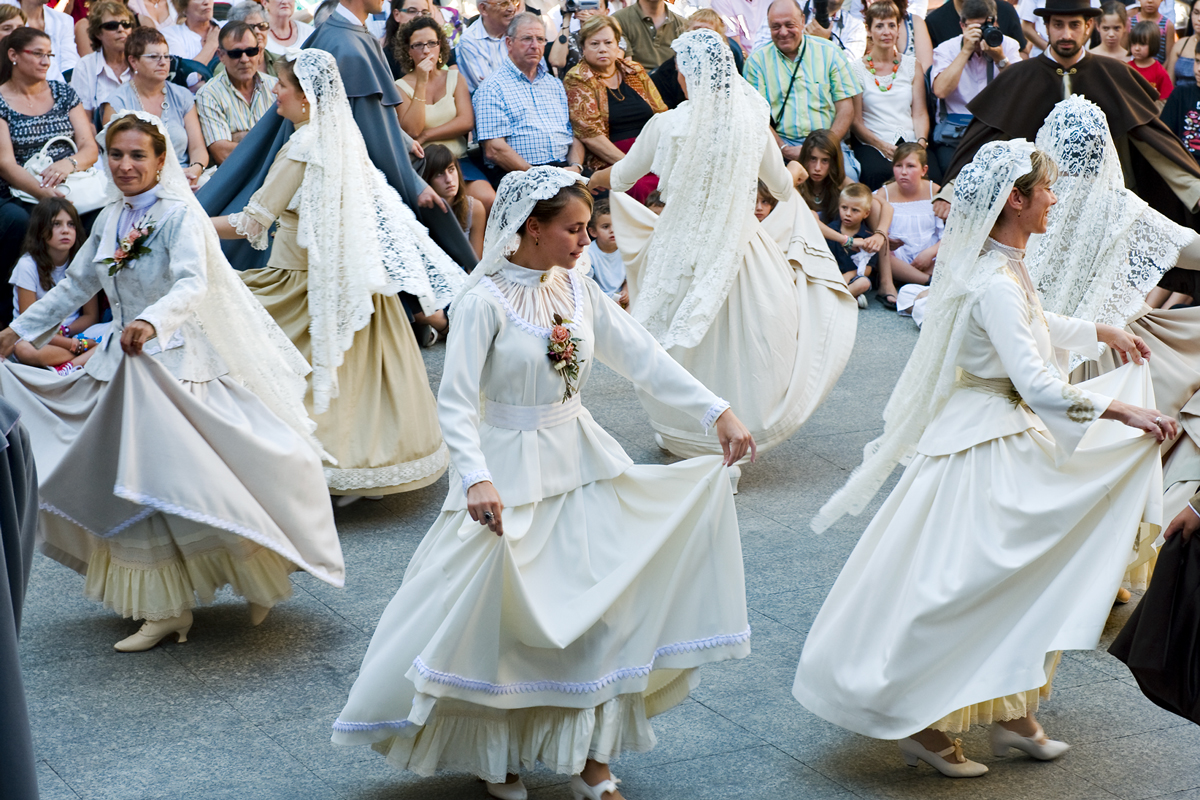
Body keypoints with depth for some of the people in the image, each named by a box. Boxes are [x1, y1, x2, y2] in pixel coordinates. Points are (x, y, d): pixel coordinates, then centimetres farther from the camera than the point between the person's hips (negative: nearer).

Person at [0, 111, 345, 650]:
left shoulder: (179, 214, -14)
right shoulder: (110, 220, 9)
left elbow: (192, 283, -31)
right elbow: (75, 286, 21)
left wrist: (151, 323, -49)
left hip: (184, 359, -7)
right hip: (130, 364, 7)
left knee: (192, 479, -5)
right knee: (140, 485, 6)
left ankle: (260, 575, 18)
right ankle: (166, 609, 14)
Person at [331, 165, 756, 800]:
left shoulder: (577, 290, 2)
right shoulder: (486, 300, -15)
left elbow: (645, 359, 3)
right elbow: (455, 403, -20)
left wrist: (719, 413, -4)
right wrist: (476, 479, -34)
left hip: (581, 461, 6)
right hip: (511, 469, -6)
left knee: (604, 604, 4)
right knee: (499, 617, 1)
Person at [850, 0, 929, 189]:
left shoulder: (912, 65, 17)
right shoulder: (856, 68, 6)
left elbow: (920, 113, 11)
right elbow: (855, 121, 1)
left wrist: (921, 142, -9)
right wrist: (882, 146, -14)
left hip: (910, 142, 3)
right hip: (871, 144, -3)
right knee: (880, 173, -37)